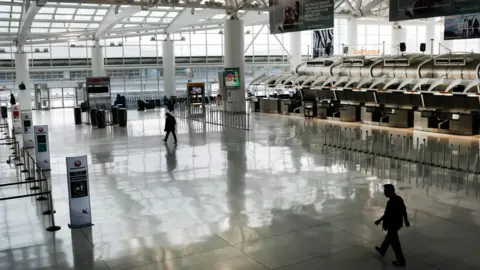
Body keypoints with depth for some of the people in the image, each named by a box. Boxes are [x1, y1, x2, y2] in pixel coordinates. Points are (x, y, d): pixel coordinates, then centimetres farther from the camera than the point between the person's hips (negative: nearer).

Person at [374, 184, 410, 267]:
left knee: (395, 243, 6)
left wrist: (379, 221, -10)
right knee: (389, 237, 29)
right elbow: (404, 210, 10)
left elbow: (387, 214, -25)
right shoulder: (399, 198, -2)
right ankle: (382, 250, 50)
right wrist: (406, 220, 23)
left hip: (392, 225, -9)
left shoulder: (391, 202, -30)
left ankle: (401, 261, 18)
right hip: (398, 223, 9)